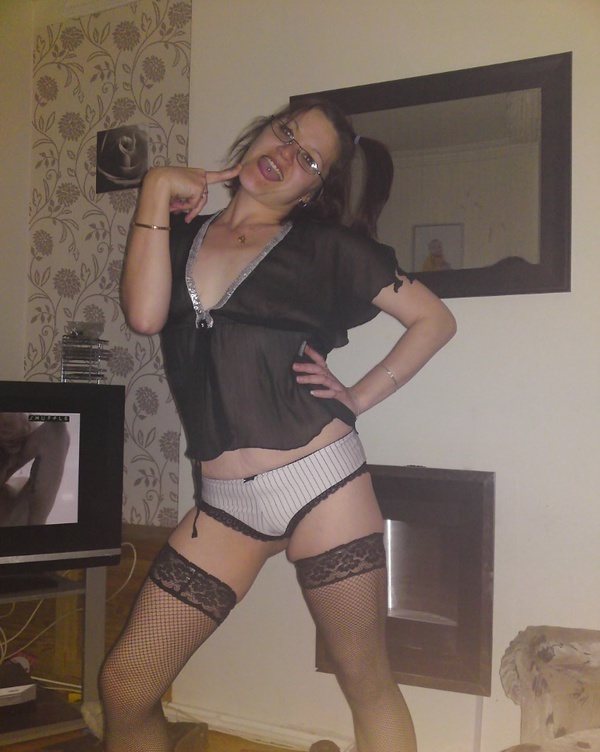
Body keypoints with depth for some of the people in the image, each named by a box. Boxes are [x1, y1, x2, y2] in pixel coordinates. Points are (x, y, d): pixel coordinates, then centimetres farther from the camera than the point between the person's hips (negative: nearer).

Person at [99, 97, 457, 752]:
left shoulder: (325, 246, 5)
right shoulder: (182, 234, 12)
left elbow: (434, 319, 8)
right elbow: (145, 314, -9)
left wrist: (359, 398, 0)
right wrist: (158, 191, -3)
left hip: (319, 484, -3)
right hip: (223, 503, 3)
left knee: (368, 685, 6)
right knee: (125, 687, 2)